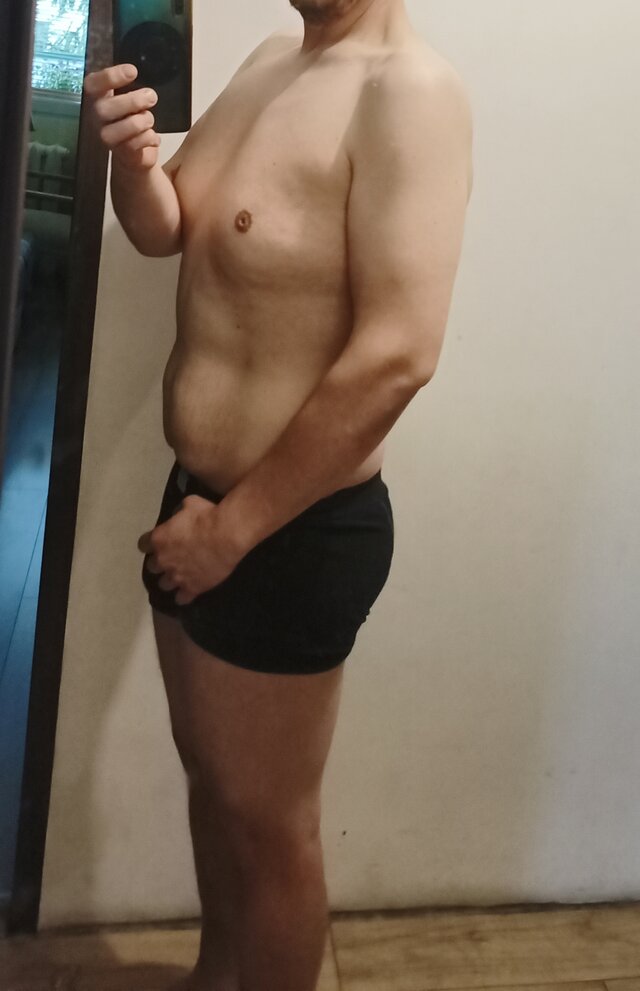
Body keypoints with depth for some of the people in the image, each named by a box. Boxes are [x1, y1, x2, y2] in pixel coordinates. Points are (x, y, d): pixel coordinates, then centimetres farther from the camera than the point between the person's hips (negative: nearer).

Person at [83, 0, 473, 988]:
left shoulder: (410, 91, -19)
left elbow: (397, 354, -27)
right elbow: (166, 232, 12)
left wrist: (232, 530, -20)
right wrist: (133, 156, -12)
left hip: (297, 531, -9)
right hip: (201, 496, 9)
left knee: (266, 817, 10)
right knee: (211, 776, 24)